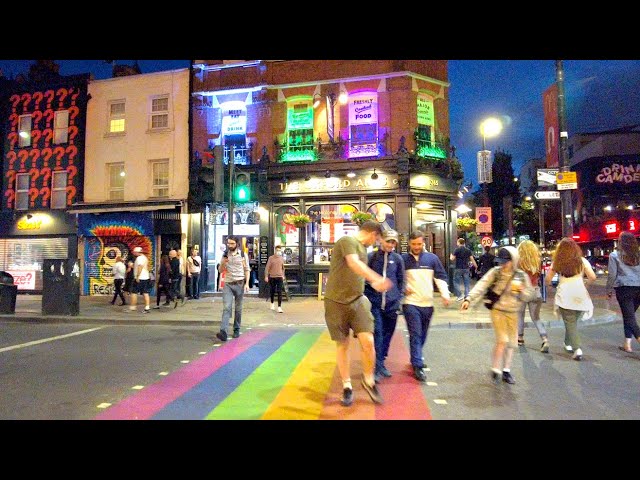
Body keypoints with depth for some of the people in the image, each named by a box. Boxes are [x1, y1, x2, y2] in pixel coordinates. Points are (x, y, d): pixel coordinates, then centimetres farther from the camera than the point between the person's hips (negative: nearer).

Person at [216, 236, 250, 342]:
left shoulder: (243, 255, 2)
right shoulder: (225, 255, 8)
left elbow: (247, 270, 3)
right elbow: (221, 270, 10)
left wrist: (247, 283, -7)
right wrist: (223, 262, -10)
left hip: (240, 284, -1)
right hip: (228, 284, 1)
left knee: (238, 308, 8)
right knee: (226, 307, -11)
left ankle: (236, 330, 21)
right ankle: (223, 332, -21)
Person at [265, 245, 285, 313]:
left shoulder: (282, 259, 7)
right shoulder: (271, 258, -2)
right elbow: (267, 267, -3)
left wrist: (283, 276, 19)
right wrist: (266, 276, -8)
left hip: (280, 277, 1)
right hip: (272, 277, -1)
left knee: (280, 292, -7)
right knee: (272, 291, 12)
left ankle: (279, 307, -6)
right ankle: (272, 303, 36)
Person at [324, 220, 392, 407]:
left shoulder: (362, 247, 13)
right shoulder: (347, 240, -13)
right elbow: (354, 264, -31)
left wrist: (373, 283, 32)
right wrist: (377, 279, -41)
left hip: (358, 300, 6)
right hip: (336, 302, -6)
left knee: (368, 341, -10)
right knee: (342, 344, 6)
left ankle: (369, 379, 13)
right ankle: (347, 387, 22)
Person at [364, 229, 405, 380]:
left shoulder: (398, 258, 3)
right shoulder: (371, 257, -4)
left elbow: (401, 280, 10)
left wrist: (398, 298, 3)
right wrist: (367, 297, -3)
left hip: (391, 304, 3)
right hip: (375, 303, -3)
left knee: (387, 335, 12)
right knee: (377, 334, -8)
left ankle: (381, 363, 28)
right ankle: (377, 367, 0)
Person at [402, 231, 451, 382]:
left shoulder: (432, 258, 3)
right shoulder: (403, 259, -1)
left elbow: (441, 277, 5)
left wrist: (445, 294, -7)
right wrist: (403, 288, -8)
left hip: (427, 303, 3)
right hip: (410, 303, -3)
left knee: (422, 335, 16)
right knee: (415, 334, -8)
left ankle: (416, 358, 36)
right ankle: (418, 366, -6)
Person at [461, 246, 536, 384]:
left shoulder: (521, 276, 0)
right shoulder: (495, 272, -8)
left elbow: (530, 294, 5)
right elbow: (481, 286, -16)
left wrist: (521, 291, -17)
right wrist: (469, 299, -27)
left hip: (513, 313, 4)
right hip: (498, 311, -3)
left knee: (511, 343, 10)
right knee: (502, 340, -11)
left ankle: (506, 371, 25)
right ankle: (495, 369, 5)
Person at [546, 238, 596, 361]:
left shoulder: (557, 262, 4)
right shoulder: (582, 260, 4)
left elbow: (548, 279, 5)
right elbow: (592, 277, -3)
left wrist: (548, 283, 27)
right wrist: (586, 280, 18)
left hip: (564, 296, -1)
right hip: (580, 295, 2)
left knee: (570, 323, 0)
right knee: (573, 321, 18)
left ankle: (577, 349, -11)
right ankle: (568, 343, 30)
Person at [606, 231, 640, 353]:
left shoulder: (615, 255, -3)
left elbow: (612, 275, -4)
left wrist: (609, 289, 6)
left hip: (624, 288, -4)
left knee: (629, 317, -2)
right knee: (629, 315, 16)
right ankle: (627, 344, 17)